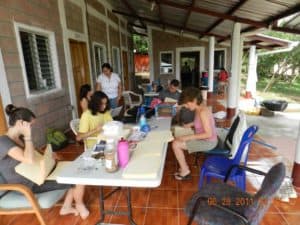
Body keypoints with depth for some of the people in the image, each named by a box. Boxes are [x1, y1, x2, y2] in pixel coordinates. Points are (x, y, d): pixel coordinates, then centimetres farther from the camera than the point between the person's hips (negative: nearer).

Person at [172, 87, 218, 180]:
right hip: (204, 139, 10)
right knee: (177, 140, 11)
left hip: (208, 142, -10)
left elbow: (208, 134, -27)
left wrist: (188, 137, -25)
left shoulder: (202, 112, -27)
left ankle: (185, 171, 6)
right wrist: (190, 124, 8)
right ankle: (184, 167, 20)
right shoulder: (199, 108, 1)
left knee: (175, 144, -13)